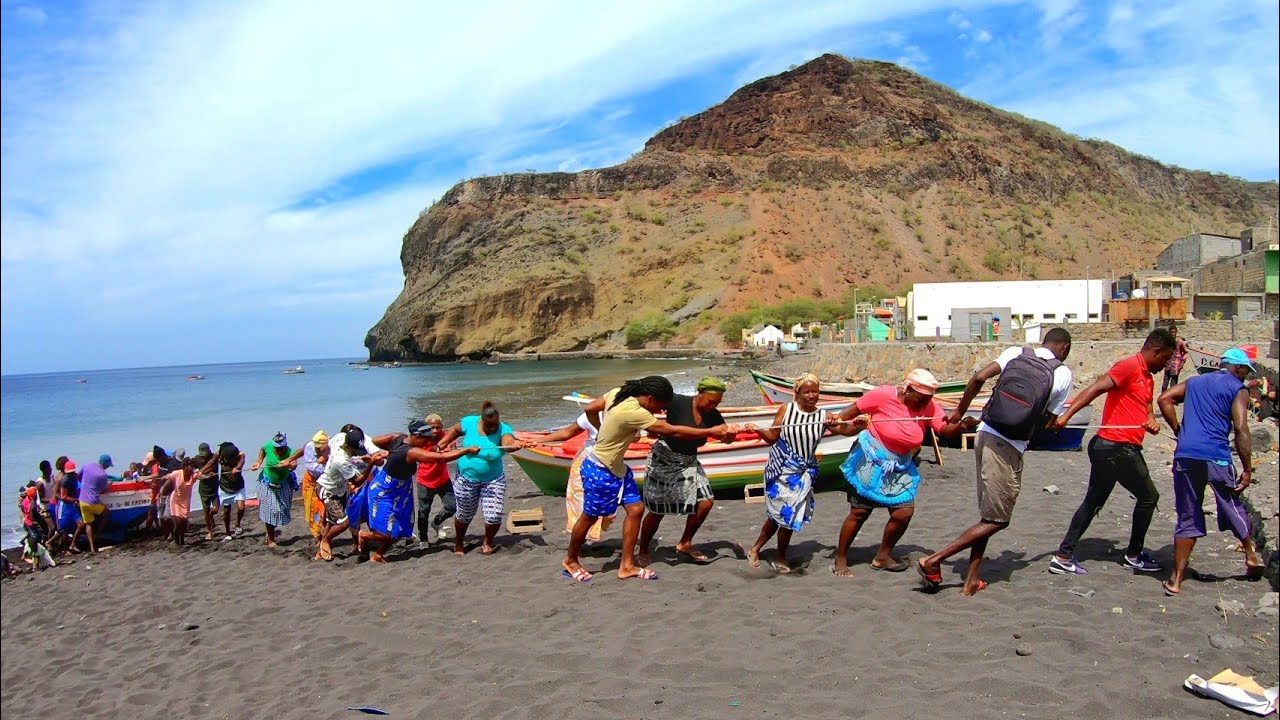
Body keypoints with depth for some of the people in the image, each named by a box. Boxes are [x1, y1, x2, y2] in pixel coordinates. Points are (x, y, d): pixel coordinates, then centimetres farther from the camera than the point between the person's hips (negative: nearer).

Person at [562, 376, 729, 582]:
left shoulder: (617, 393, -6)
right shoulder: (633, 412, -31)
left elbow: (590, 409, 7)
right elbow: (672, 431, -27)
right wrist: (710, 432, -20)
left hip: (617, 468, 9)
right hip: (600, 472, -9)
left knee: (635, 509, 6)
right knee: (590, 517, 10)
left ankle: (627, 566, 14)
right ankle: (570, 561, 33)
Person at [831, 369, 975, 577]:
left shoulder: (929, 407, -7)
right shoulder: (884, 395, -18)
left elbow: (945, 429, -19)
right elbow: (856, 408, -8)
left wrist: (961, 426, -39)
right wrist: (837, 420, -21)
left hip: (899, 466, 5)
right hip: (871, 460, -5)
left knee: (905, 511, -3)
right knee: (860, 512, 0)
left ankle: (882, 556, 19)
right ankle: (840, 560, 14)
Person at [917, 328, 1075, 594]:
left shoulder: (1016, 353, 7)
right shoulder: (1063, 375, -1)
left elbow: (978, 378, -5)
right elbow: (1048, 423, 3)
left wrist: (960, 410, 7)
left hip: (985, 434, 5)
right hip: (1009, 448, -5)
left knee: (989, 515, 17)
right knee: (996, 520, 6)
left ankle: (970, 582, 18)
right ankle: (933, 560, -2)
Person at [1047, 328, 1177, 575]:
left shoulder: (1148, 378, 19)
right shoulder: (1130, 366, -12)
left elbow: (1147, 408, 23)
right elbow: (1095, 389, -22)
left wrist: (1152, 421, -2)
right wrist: (1066, 416, -32)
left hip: (1107, 447, 9)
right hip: (1118, 448, -9)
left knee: (1093, 501, 9)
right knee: (1148, 497, 7)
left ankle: (1063, 556, 9)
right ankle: (1134, 555, 21)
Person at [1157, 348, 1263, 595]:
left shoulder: (1194, 382, 20)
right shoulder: (1238, 390, 5)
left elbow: (1164, 399, 8)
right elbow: (1241, 430, -6)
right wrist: (1248, 469, -4)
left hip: (1184, 456, 3)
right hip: (1216, 457, -3)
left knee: (1187, 519, 9)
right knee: (1234, 507, 22)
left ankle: (1176, 580, 5)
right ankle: (1251, 556, 38)